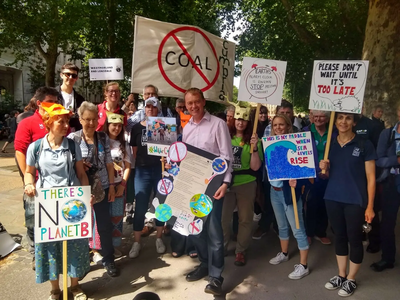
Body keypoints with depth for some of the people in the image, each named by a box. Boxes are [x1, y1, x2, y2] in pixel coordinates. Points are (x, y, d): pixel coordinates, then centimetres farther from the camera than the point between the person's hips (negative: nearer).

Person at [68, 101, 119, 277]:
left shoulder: (103, 138, 1)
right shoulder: (72, 138, -7)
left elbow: (109, 164, 4)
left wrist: (112, 185, 1)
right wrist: (79, 165, -20)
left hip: (102, 187, 2)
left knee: (105, 224, 8)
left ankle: (108, 259, 25)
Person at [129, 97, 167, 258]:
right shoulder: (137, 128, 6)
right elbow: (134, 151, 9)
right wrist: (137, 165, 0)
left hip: (160, 169, 0)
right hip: (142, 170, 0)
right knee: (140, 207, 2)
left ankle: (159, 238, 26)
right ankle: (136, 242, 16)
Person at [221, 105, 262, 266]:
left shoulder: (253, 140, -3)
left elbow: (255, 167, -9)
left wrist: (254, 147, -20)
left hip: (246, 184, -1)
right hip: (226, 182, 1)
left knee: (245, 219, 9)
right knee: (222, 217, 6)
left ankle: (241, 251, 27)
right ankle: (221, 247, 29)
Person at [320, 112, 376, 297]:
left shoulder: (364, 145, -7)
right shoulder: (330, 144, 5)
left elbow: (371, 177, -6)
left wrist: (370, 206, -9)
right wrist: (324, 169, -9)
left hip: (355, 201, -4)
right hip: (333, 199, 4)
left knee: (354, 238, 8)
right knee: (339, 236, 15)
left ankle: (351, 280, 26)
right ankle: (341, 275, 32)